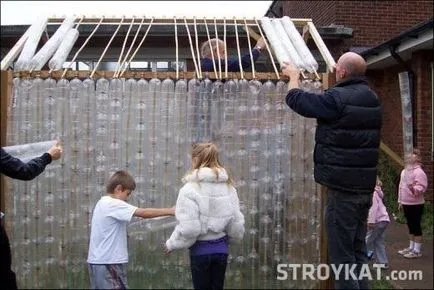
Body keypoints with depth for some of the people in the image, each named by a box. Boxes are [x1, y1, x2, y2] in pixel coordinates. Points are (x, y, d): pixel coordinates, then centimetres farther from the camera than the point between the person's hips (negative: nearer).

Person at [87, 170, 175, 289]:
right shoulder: (113, 204, -16)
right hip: (108, 262, -10)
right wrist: (170, 211, -17)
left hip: (98, 261, 10)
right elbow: (143, 213, -21)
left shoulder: (103, 203, 15)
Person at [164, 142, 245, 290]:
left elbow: (188, 227, -21)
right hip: (221, 249, 5)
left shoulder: (191, 188, -16)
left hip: (200, 250, -5)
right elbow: (236, 223, 0)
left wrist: (172, 244, -4)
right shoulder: (228, 187, 0)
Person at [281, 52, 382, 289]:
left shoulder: (337, 98, -16)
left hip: (342, 187, -8)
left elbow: (296, 99, -5)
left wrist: (294, 76, 15)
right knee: (358, 249, 16)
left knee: (342, 252, -1)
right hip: (365, 185, 8)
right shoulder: (371, 98, 10)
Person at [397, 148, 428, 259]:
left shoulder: (418, 171, -15)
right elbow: (401, 186, 18)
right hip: (406, 203, 9)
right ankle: (411, 247, 27)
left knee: (416, 226, -2)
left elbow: (422, 187, -23)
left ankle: (417, 251, 5)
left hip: (415, 204, -9)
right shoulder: (404, 171, 13)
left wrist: (414, 189, -42)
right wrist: (400, 201, 19)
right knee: (410, 226, 16)